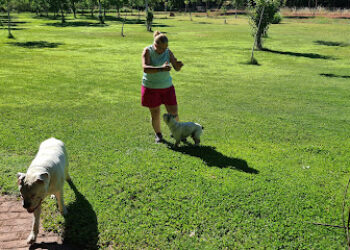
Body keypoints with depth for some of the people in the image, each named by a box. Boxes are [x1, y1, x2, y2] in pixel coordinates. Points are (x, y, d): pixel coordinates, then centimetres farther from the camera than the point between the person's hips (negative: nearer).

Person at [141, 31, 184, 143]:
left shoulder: (168, 52, -5)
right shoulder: (147, 51, -16)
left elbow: (177, 68, -8)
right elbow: (145, 68, -30)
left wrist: (179, 64, -32)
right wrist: (161, 69, -46)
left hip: (166, 86, 3)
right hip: (151, 87, -3)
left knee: (173, 113, 2)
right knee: (155, 114, 5)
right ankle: (158, 134, 30)